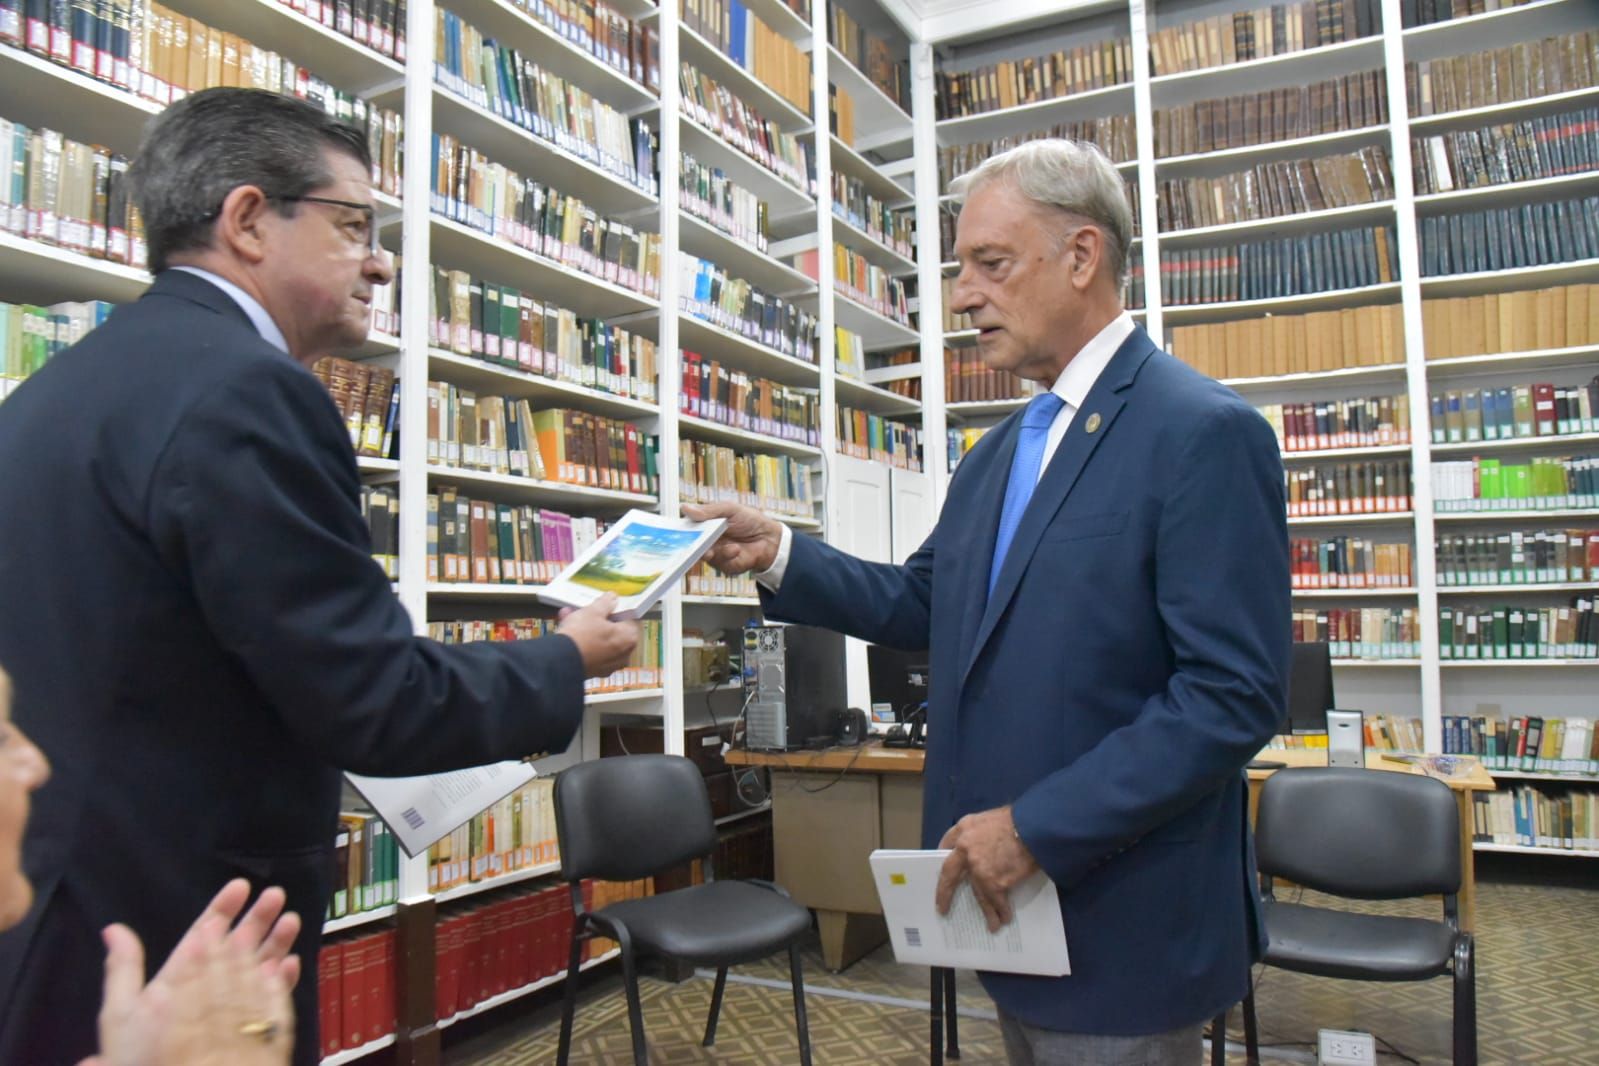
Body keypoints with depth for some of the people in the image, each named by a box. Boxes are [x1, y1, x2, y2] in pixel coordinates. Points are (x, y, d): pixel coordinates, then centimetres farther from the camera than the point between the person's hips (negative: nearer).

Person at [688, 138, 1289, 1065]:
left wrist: (1036, 826, -22)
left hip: (1123, 929, -8)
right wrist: (778, 554, 0)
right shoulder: (1004, 449, 11)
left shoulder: (1203, 433, -16)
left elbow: (1233, 696, -21)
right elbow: (925, 604, 13)